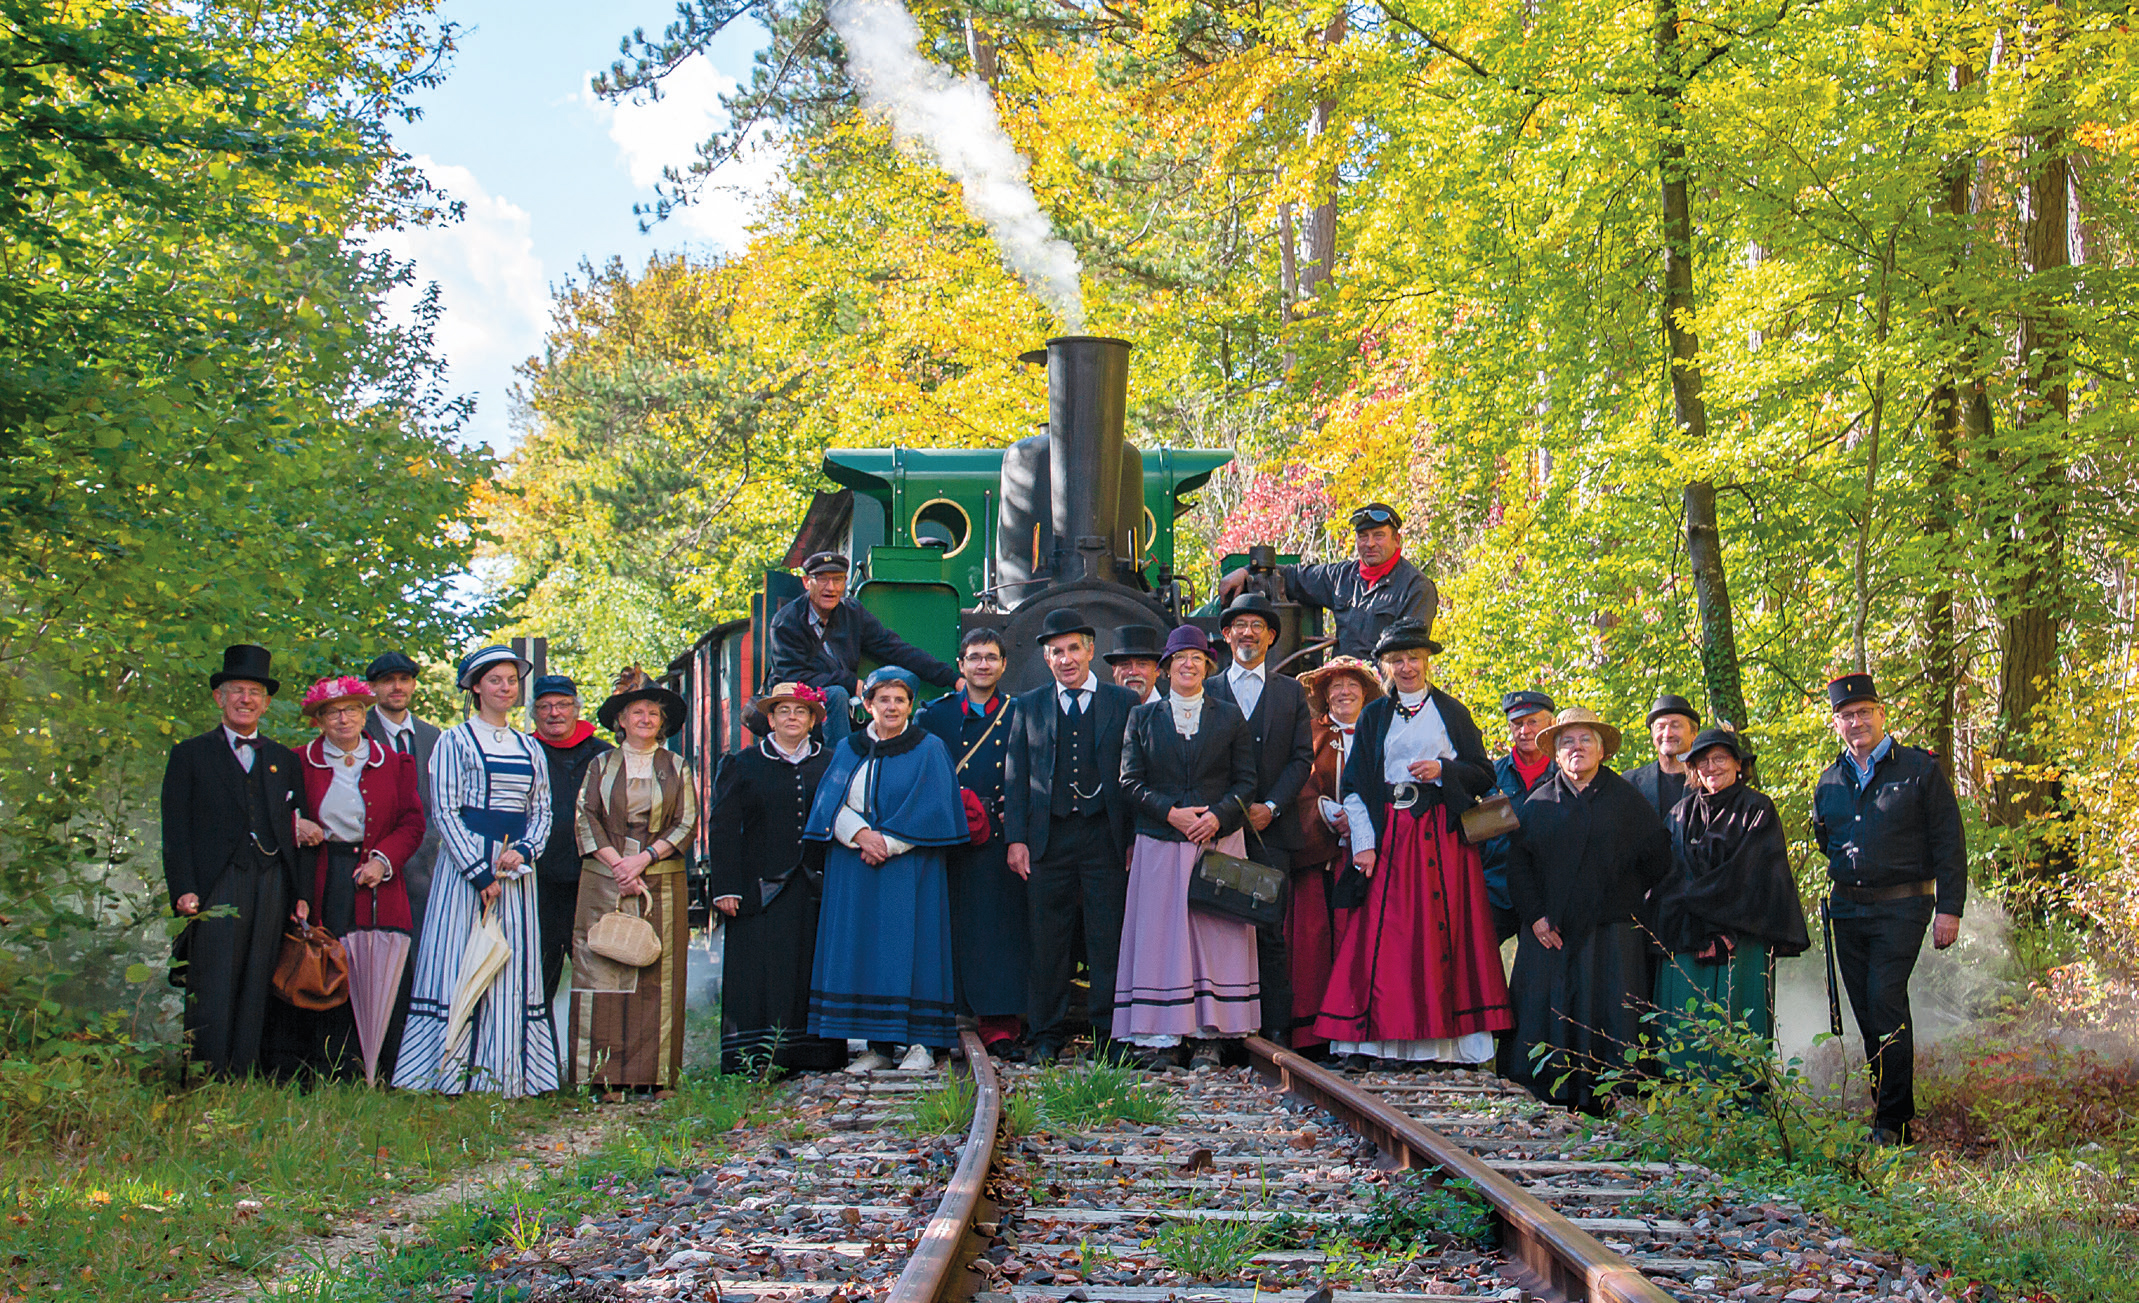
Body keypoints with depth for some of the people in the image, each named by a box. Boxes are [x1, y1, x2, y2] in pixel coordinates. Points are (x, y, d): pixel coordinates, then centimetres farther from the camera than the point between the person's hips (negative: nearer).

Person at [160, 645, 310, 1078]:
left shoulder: (285, 760, 20)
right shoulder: (191, 755, 11)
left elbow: (296, 829, 16)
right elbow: (176, 830, 4)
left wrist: (300, 895, 5)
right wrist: (184, 890, -9)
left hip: (272, 884, 3)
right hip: (217, 884, -3)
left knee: (255, 992, 1)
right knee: (212, 993, -8)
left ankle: (245, 1081, 1)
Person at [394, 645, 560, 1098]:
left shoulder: (530, 748, 16)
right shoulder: (454, 741, 1)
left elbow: (541, 813, 14)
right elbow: (445, 812, -6)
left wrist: (522, 852, -6)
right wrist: (480, 871, -14)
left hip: (517, 867, 5)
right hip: (466, 862, -4)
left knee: (514, 970, 1)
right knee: (461, 964, -7)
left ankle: (505, 1076, 3)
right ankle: (451, 1076, -5)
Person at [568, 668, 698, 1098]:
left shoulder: (676, 767, 11)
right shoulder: (601, 765, 11)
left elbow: (687, 824, 4)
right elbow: (585, 820, 3)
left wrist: (643, 858, -9)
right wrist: (617, 863, -10)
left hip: (663, 882, 0)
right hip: (605, 880, 0)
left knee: (658, 976, -3)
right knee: (605, 969, -7)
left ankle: (656, 1075, -2)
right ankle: (609, 1077, -6)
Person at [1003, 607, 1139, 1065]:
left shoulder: (1123, 703, 8)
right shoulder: (1028, 707, 13)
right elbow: (1015, 777, 11)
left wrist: (1136, 838, -3)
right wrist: (1016, 838, 1)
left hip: (1106, 836, -1)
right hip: (1048, 836, 2)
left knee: (1108, 940, -1)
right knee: (1048, 941, 4)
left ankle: (1108, 1032, 7)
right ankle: (1047, 1035, 12)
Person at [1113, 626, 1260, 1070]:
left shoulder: (1230, 716, 9)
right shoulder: (1143, 717, 10)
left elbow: (1245, 782, 6)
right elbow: (1130, 781, 4)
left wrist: (1218, 816, -11)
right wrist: (1170, 813, -10)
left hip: (1219, 840, 0)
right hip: (1160, 846, 0)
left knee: (1215, 934, -3)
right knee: (1160, 933, -4)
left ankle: (1209, 1037, 0)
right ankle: (1163, 1039, -2)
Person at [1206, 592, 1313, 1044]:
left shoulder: (1292, 692, 13)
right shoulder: (1207, 691, 13)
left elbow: (1302, 758, 6)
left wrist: (1270, 807, -7)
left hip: (1272, 827, 0)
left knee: (1271, 933, -4)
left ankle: (1277, 1029, -3)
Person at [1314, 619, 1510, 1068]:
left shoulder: (1451, 712, 11)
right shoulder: (1374, 716, 14)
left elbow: (1484, 775, 8)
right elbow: (1355, 787, 8)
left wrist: (1442, 769, -10)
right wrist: (1363, 843, -4)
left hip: (1442, 836, -1)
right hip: (1388, 835, 1)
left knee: (1441, 928, -6)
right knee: (1382, 930, -7)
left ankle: (1442, 1038, -6)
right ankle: (1369, 1038, -8)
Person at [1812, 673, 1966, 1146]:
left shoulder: (1920, 770, -2)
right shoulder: (1829, 782, 12)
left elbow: (1949, 844, -4)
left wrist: (1949, 909, -9)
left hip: (1901, 908, -5)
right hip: (1847, 908, 5)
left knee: (1886, 1002, -14)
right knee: (1866, 1012, 7)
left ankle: (1894, 1120, -10)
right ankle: (1882, 1108, 16)